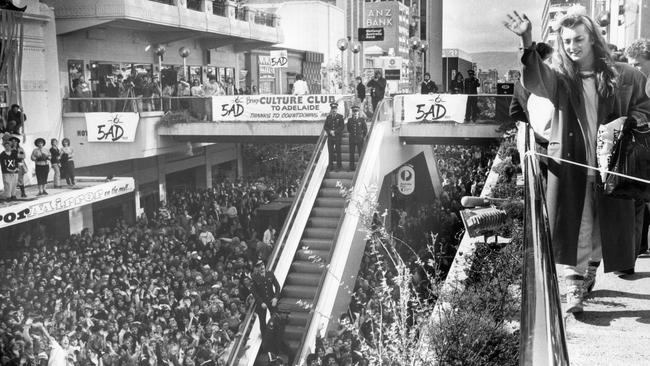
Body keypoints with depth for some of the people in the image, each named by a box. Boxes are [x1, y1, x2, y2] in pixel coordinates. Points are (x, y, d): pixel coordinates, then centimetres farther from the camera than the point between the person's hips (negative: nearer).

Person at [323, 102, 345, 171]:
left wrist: (335, 131, -14)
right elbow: (325, 127, 8)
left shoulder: (340, 117, 2)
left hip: (338, 137, -3)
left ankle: (338, 166, 3)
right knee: (330, 152, 2)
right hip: (330, 137, 3)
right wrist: (330, 131, -10)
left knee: (338, 152, -2)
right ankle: (331, 166, 7)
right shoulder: (328, 117, 11)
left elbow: (342, 126, -5)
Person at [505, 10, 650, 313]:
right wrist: (528, 44, -41)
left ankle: (591, 271, 38)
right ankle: (574, 288, 2)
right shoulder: (561, 78, -1)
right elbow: (537, 80, -23)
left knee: (603, 227, 14)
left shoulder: (624, 77, 3)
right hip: (569, 166, -2)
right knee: (573, 228, -4)